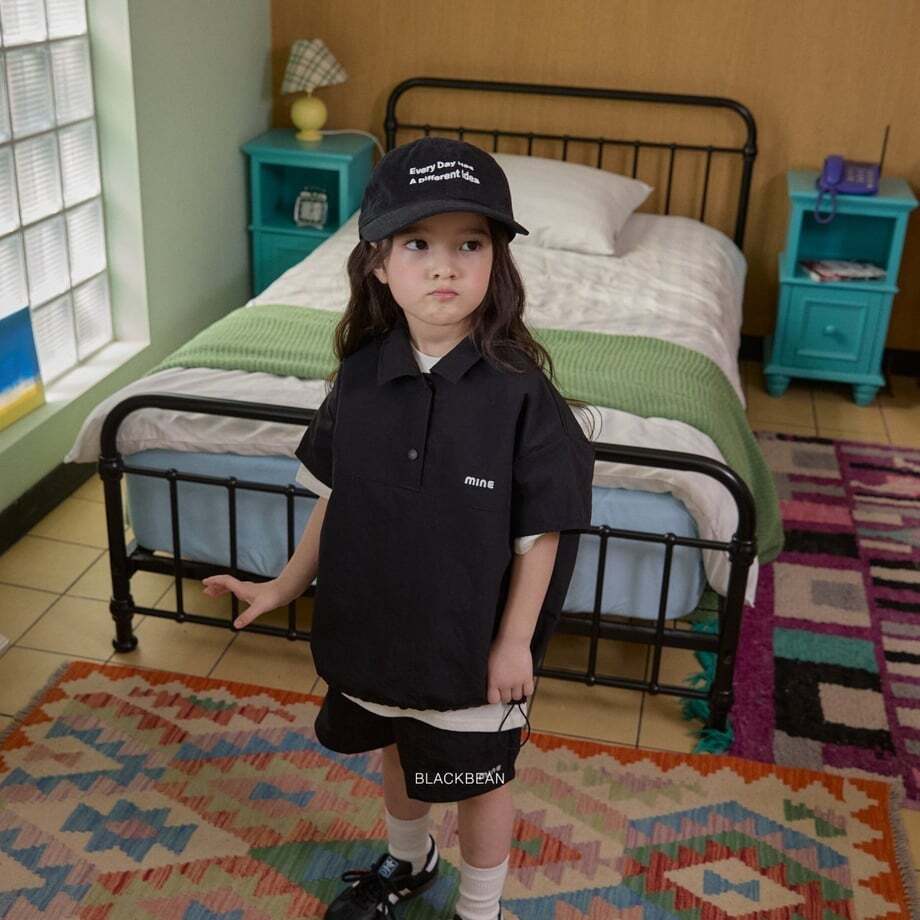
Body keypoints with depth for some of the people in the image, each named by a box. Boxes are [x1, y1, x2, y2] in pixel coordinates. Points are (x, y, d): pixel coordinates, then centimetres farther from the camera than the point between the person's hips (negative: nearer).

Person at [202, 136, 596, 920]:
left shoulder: (521, 394, -22)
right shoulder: (361, 376, -10)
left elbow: (542, 532, -15)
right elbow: (337, 497, 2)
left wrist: (515, 642, -11)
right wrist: (285, 586, 6)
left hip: (473, 642, -4)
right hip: (375, 624, 5)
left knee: (480, 781, 18)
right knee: (400, 753, 29)